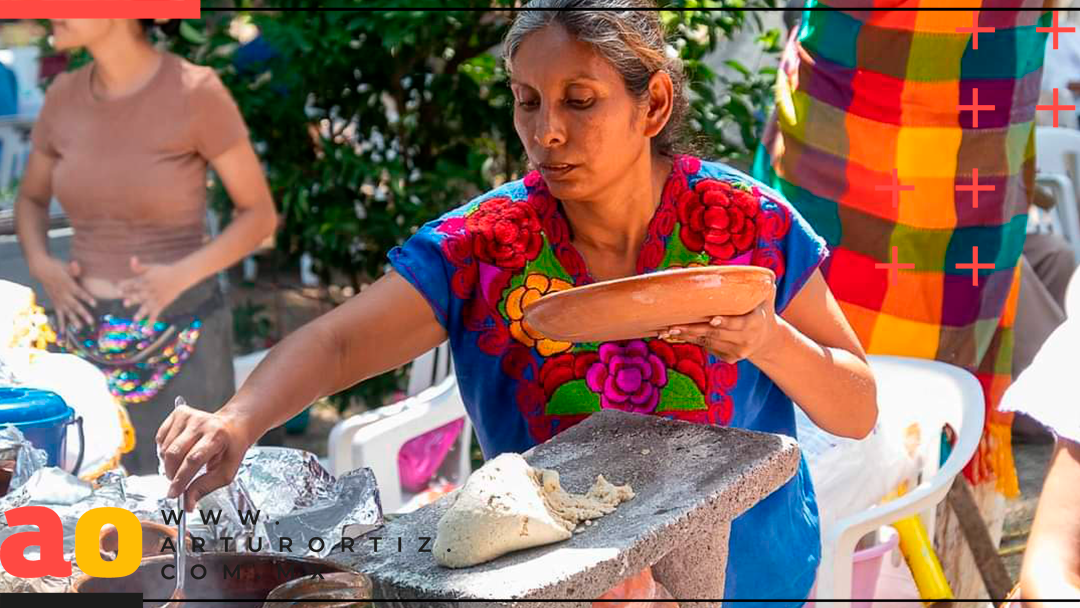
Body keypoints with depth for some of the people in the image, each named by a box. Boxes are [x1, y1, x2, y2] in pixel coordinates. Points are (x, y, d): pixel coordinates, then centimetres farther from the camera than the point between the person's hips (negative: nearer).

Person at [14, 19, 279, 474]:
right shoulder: (65, 95, 3)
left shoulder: (197, 92, -12)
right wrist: (41, 267, -3)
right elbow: (29, 200, 18)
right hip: (90, 342, 5)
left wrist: (182, 275, -21)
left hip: (178, 342, -5)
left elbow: (261, 214, -5)